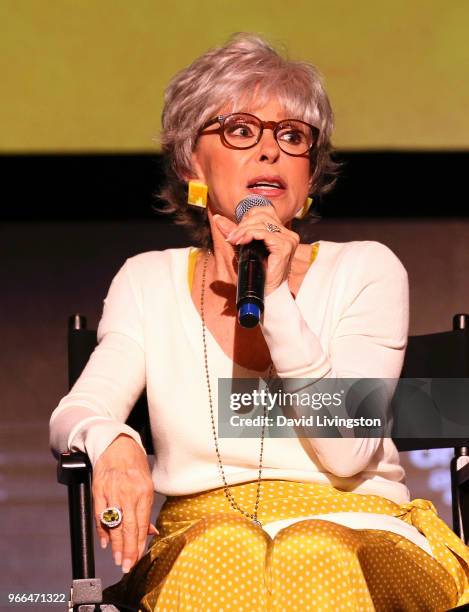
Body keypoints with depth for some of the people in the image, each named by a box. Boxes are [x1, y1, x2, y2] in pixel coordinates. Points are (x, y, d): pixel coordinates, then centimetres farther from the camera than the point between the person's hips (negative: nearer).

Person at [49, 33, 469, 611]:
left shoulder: (364, 270, 6)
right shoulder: (148, 282, 14)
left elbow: (347, 453, -7)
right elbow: (74, 413, 0)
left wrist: (277, 299, -16)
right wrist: (111, 442, -25)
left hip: (359, 534, -1)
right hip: (198, 538, 1)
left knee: (314, 556, -37)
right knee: (224, 550, -36)